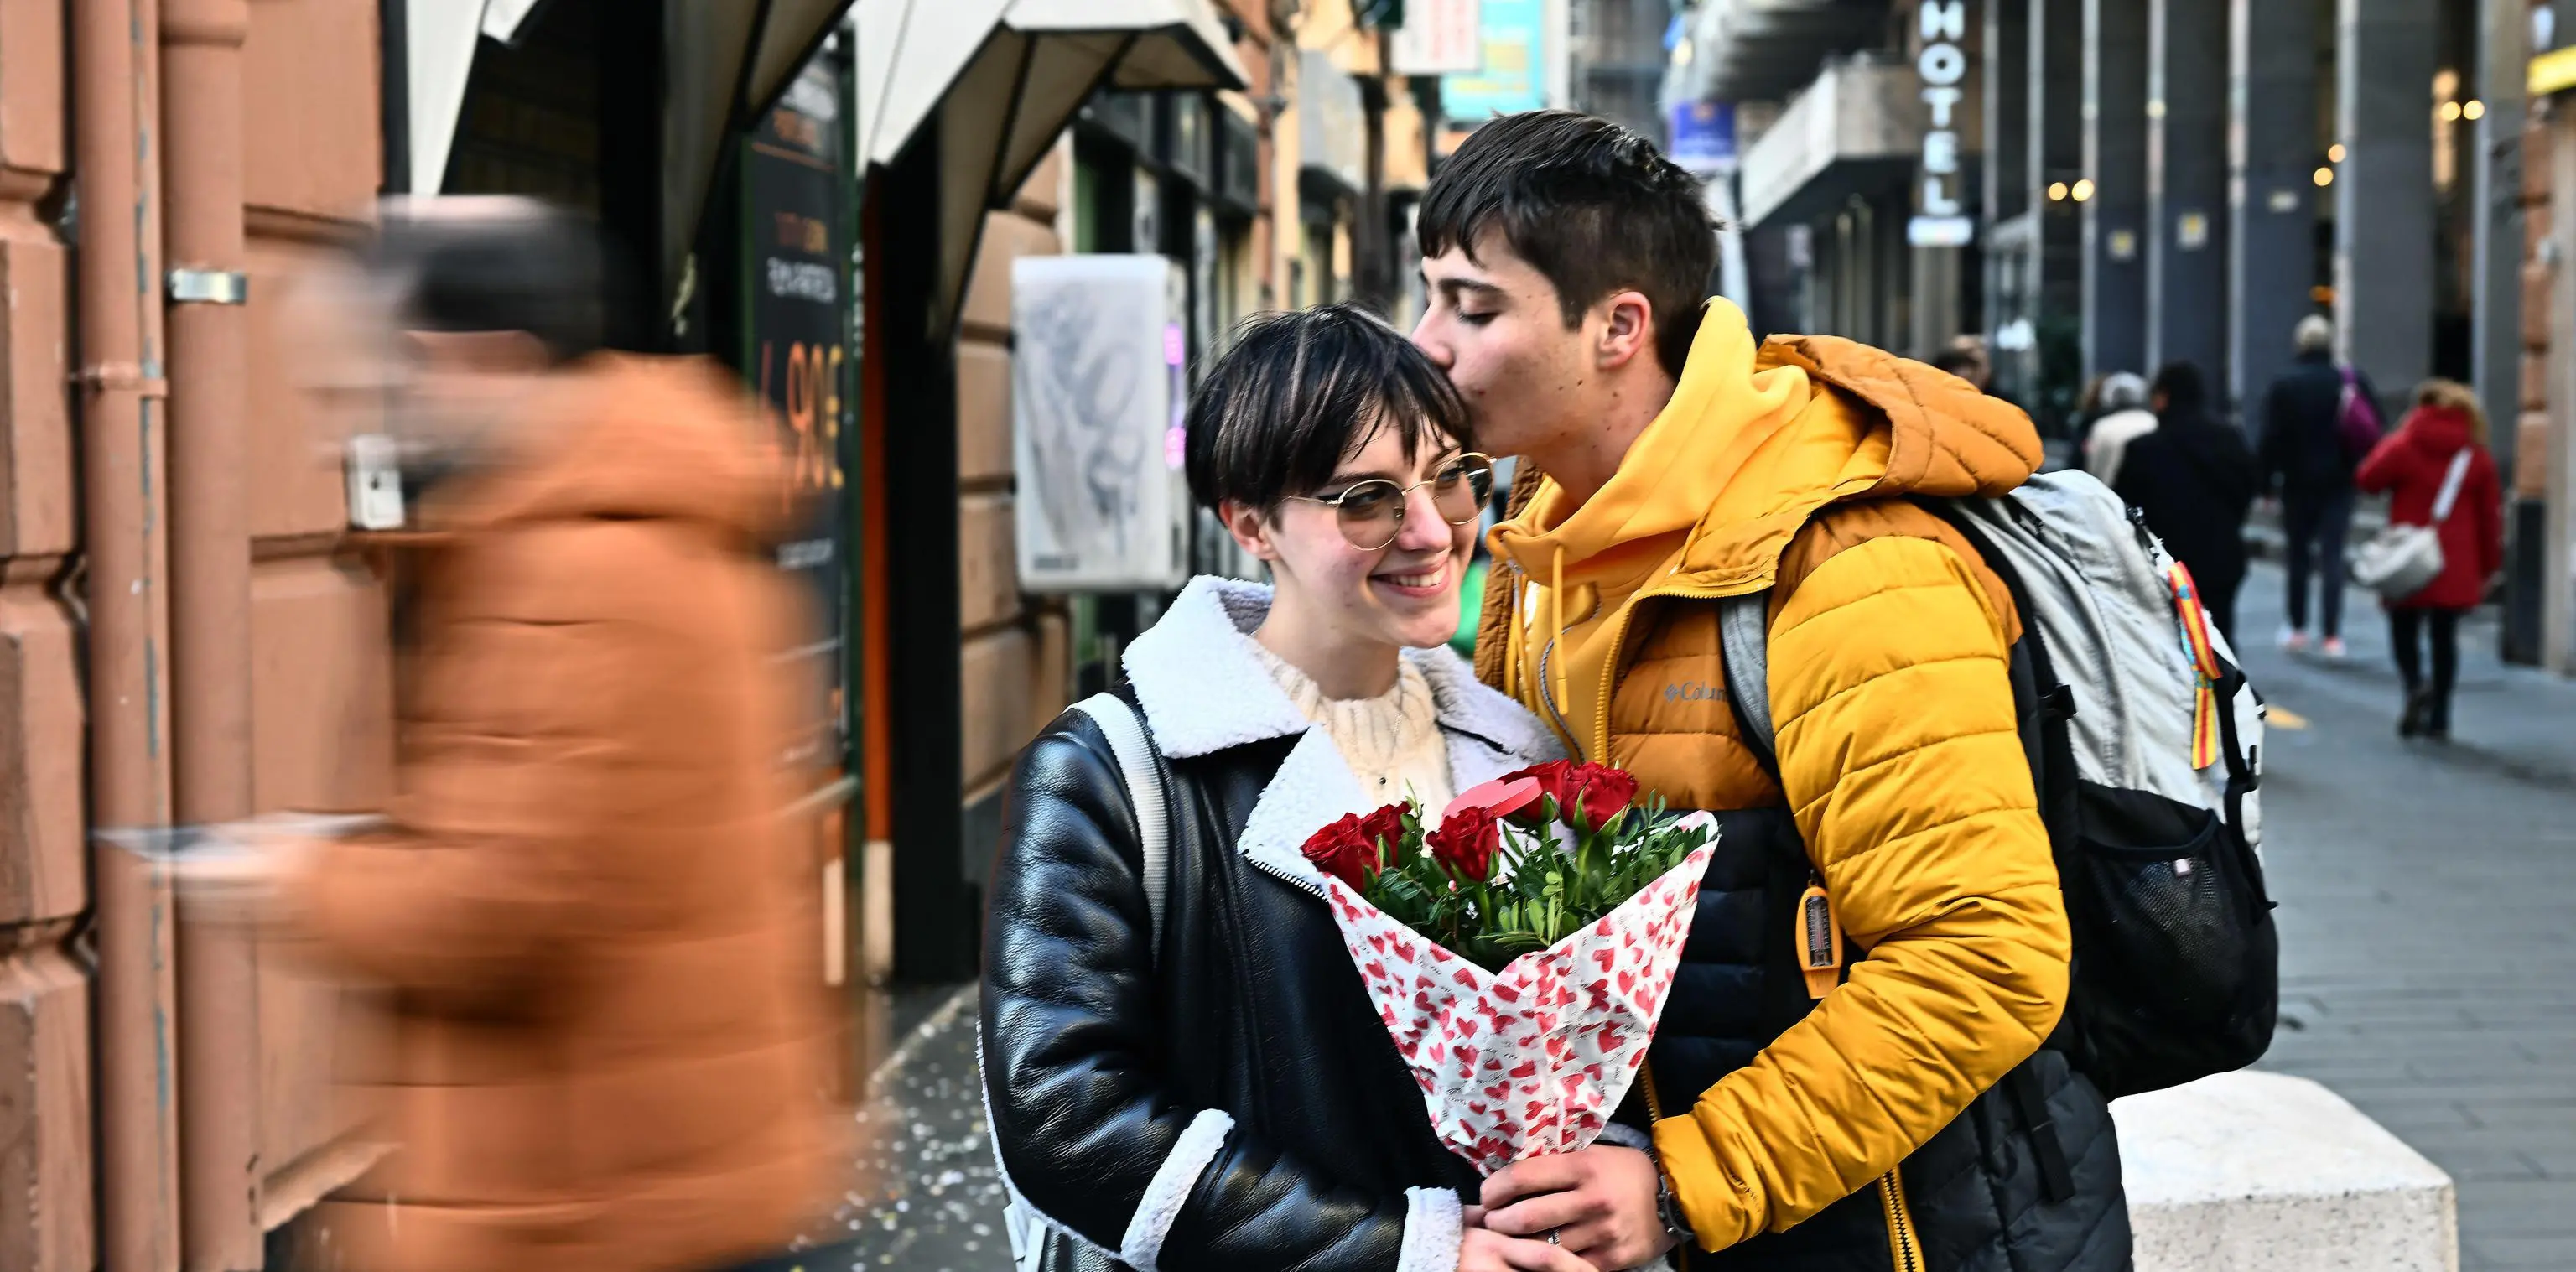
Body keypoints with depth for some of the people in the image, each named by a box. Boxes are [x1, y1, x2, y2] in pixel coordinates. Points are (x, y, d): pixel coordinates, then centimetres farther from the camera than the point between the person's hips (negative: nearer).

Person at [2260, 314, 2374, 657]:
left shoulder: (2283, 385, -5)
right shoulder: (2351, 381, -2)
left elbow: (2271, 438, -7)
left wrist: (2267, 481, -2)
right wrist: (2365, 470, 9)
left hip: (2297, 483, 0)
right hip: (2338, 483, 0)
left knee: (2299, 555, 13)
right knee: (2332, 557, -1)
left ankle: (2297, 628, 21)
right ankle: (2331, 635, -9)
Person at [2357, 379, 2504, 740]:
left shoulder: (2403, 446, -6)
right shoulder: (2478, 456, 5)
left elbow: (2367, 480, 0)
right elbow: (2490, 514, 6)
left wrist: (2387, 445, 14)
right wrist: (2488, 566, 13)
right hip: (2457, 568, 3)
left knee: (2404, 630, 7)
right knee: (2445, 636, 10)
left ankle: (2416, 685, -23)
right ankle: (2439, 718, 9)